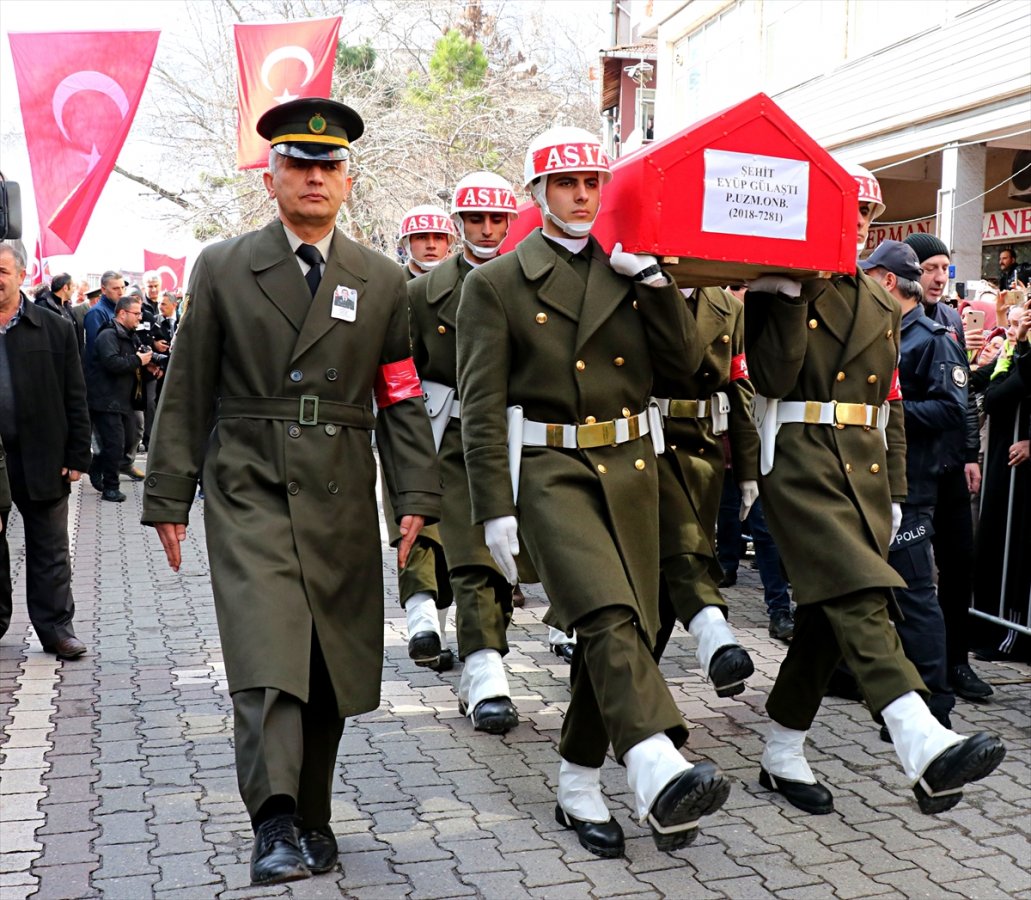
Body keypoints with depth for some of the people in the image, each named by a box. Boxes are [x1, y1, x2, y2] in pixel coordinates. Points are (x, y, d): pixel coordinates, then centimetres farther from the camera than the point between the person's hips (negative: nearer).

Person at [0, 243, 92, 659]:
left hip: (41, 458, -1)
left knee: (50, 552, 6)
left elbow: (75, 399, 1)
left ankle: (56, 628, 14)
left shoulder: (55, 329, 1)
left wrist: (76, 457, -3)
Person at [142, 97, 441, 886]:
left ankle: (314, 819, 21)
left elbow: (401, 398, 9)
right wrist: (169, 497, 2)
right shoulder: (222, 269, 5)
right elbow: (187, 392, 5)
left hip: (340, 496, 2)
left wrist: (415, 495, -1)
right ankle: (275, 827, -18)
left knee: (329, 668, 7)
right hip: (249, 490, -2)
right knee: (266, 657, -16)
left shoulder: (382, 281, 10)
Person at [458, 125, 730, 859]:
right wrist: (496, 509, -11)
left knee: (621, 628, 7)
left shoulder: (631, 271, 14)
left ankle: (580, 789, 21)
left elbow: (687, 357, 4)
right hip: (551, 470, -5)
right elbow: (482, 406, -4)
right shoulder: (496, 284, 1)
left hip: (630, 467, 5)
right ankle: (659, 775, -35)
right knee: (608, 615, -24)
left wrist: (650, 274, -5)